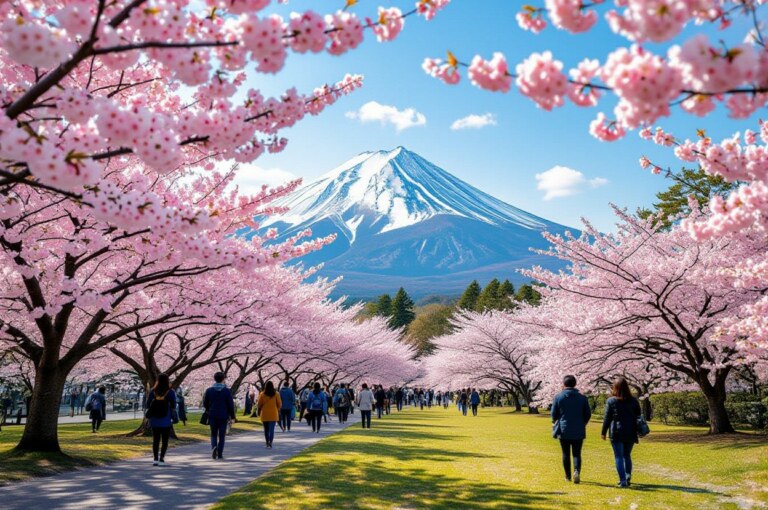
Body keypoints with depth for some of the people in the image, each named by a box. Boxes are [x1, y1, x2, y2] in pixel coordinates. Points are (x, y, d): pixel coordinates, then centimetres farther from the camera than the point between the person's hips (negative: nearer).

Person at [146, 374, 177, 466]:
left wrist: (149, 417, 16)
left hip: (154, 421, 2)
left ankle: (155, 459, 5)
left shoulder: (152, 392, 0)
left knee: (155, 440, 10)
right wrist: (174, 417, 9)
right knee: (165, 441, 5)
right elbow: (173, 407, -3)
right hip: (166, 421, -2)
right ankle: (161, 459, -2)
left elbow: (148, 406, 5)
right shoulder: (171, 392, -6)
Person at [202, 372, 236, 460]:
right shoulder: (227, 391, -5)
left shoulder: (209, 390, 0)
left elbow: (205, 404, 6)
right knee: (221, 436, 7)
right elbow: (231, 405, -6)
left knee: (213, 434, 15)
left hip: (212, 416, 1)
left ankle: (214, 447, -13)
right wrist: (232, 416, 5)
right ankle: (220, 455, 6)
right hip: (223, 416, -1)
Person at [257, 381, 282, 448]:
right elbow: (279, 404, -1)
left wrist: (259, 410, 19)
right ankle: (270, 442, -19)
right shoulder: (276, 394, -4)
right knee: (272, 429, -2)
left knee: (266, 429, 14)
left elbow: (259, 404, -1)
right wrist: (278, 409, 19)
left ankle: (267, 443, 18)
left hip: (265, 414, 1)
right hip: (273, 414, -1)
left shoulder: (262, 394, -5)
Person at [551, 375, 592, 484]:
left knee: (566, 454, 11)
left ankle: (568, 476, 17)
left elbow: (553, 414, -3)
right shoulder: (582, 398, -1)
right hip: (578, 431, 1)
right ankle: (577, 471, -19)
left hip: (563, 431, -1)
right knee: (577, 454, 5)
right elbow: (588, 414, 3)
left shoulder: (558, 397, -6)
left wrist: (557, 422, 20)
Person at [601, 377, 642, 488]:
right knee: (627, 455, 19)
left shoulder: (611, 401, -7)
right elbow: (638, 418, 8)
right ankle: (628, 476, 9)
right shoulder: (634, 401, 3)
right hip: (630, 433, 3)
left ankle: (623, 480, -4)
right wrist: (637, 435, 18)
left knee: (619, 457, 2)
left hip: (616, 433, -3)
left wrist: (603, 432, 5)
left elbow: (607, 418, -5)